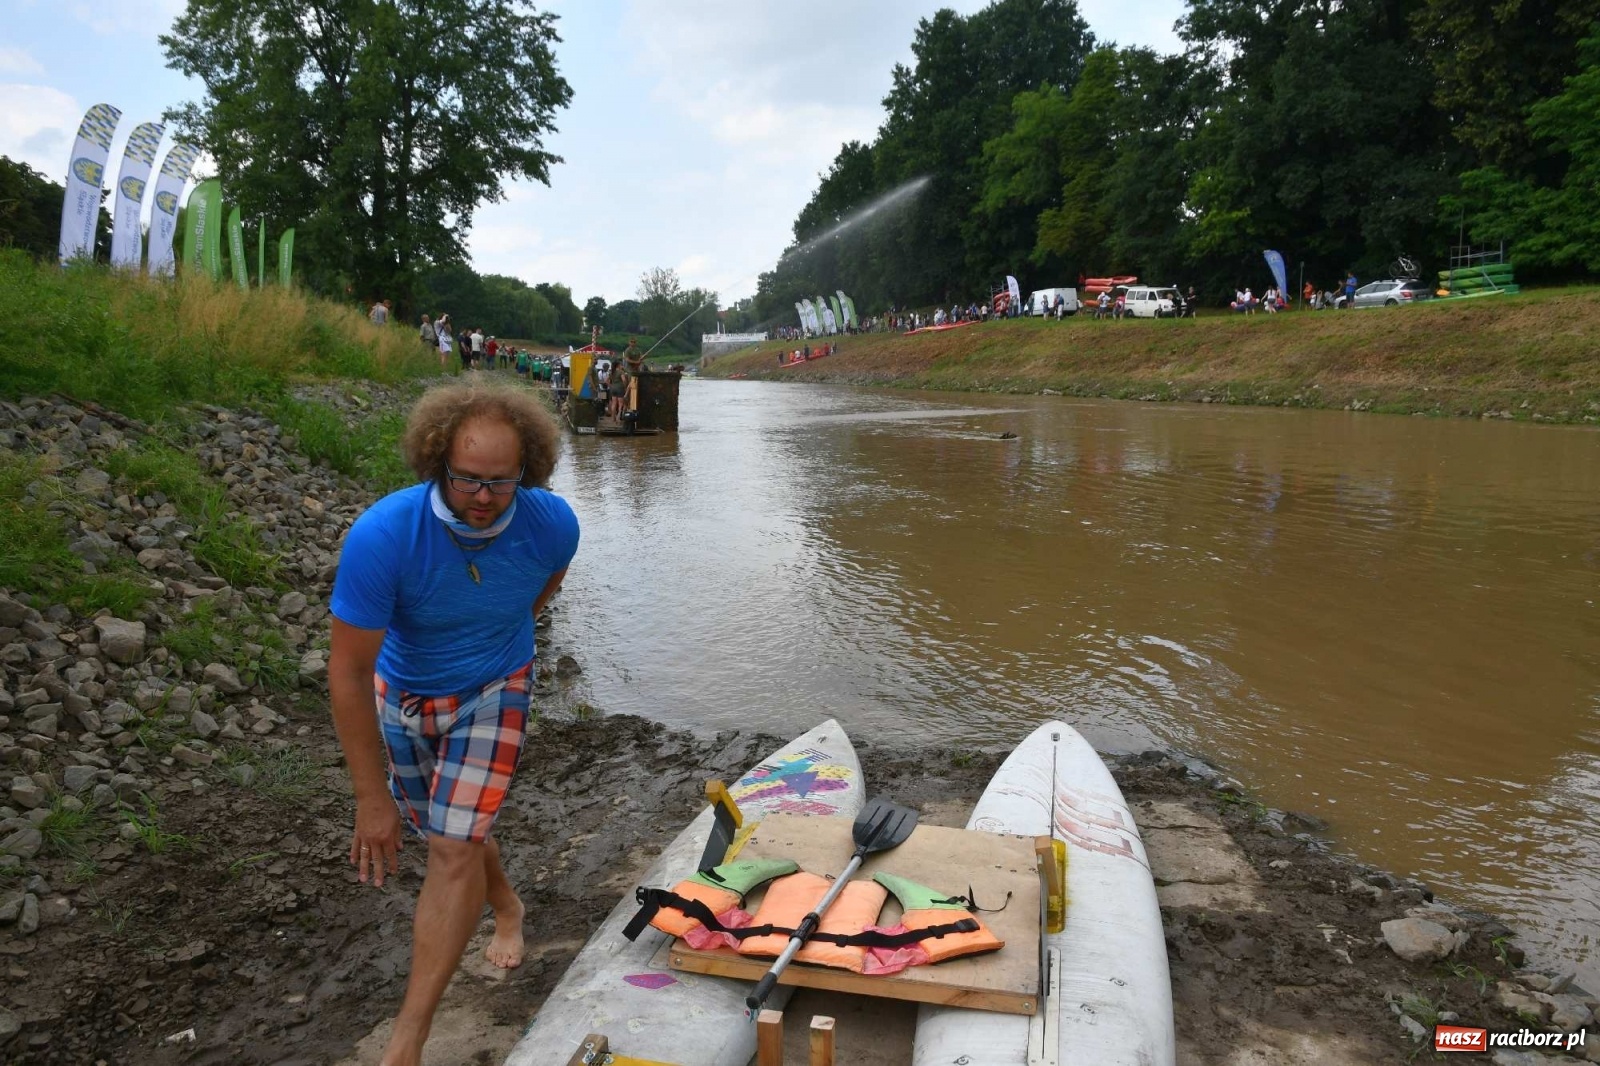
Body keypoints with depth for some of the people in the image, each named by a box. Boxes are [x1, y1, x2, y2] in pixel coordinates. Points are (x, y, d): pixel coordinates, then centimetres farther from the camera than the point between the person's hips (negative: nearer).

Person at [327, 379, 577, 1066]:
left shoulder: (552, 523, -26)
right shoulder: (382, 536, -33)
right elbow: (348, 672, -27)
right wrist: (371, 798, -25)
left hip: (493, 692, -1)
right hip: (403, 693, 1)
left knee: (453, 846, -12)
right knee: (443, 829, 18)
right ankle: (506, 905, 50)